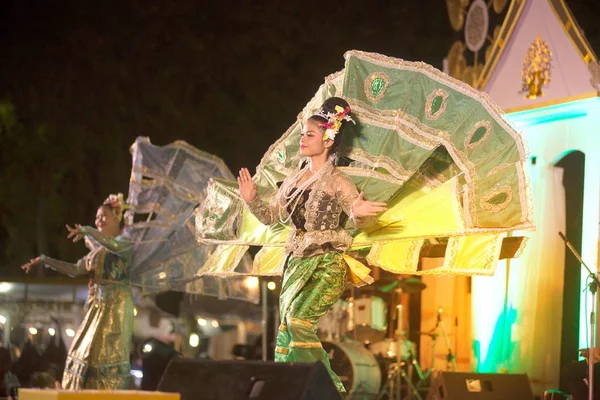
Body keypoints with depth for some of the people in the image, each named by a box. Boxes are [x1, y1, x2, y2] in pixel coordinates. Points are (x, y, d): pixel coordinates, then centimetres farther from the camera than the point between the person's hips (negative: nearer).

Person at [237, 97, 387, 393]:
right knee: (285, 327, 4)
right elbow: (271, 216, 19)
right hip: (296, 263, 7)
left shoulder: (337, 182, -7)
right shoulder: (294, 180, 12)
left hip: (325, 265, -7)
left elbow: (359, 220, -13)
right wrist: (252, 200, 2)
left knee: (298, 321, -21)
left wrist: (358, 213, -36)